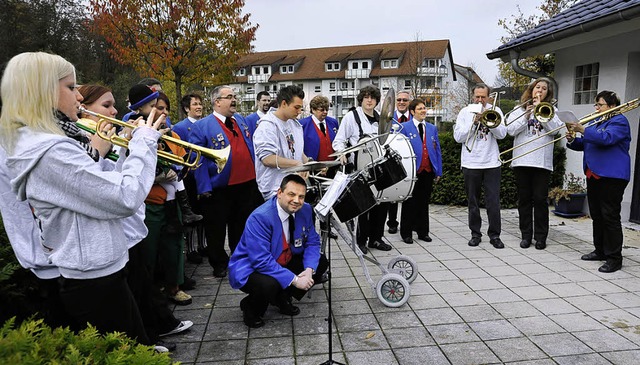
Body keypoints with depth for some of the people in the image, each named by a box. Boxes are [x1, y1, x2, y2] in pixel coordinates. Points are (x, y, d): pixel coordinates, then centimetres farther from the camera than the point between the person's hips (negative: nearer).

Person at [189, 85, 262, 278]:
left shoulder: (241, 121, 10)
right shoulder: (202, 126, -10)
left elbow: (251, 148, 18)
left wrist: (257, 175, 13)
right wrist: (204, 187, -17)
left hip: (247, 185, 6)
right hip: (219, 189, -5)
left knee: (243, 227, 18)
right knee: (216, 230, 9)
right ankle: (219, 264, 27)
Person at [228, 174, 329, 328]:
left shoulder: (305, 210, -8)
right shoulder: (259, 217, -29)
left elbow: (312, 242, 0)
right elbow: (262, 261, -33)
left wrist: (309, 270, -18)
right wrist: (294, 280, -32)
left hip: (284, 262, 7)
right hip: (250, 268, -7)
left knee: (321, 262, -1)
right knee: (269, 285, -37)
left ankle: (283, 298, 14)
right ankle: (250, 306, 0)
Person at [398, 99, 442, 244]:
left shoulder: (432, 128, 13)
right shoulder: (404, 127, -2)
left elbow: (437, 150, 13)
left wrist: (438, 171, 7)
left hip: (428, 172, 4)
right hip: (412, 172, -4)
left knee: (424, 202, 12)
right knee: (410, 203, 4)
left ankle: (423, 232, 23)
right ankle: (406, 233, 15)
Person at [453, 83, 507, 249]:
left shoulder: (495, 110, 8)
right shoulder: (465, 112, 8)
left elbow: (502, 134, -3)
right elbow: (458, 137, -2)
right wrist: (474, 122, -10)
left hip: (491, 163, 0)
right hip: (470, 164, 1)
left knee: (493, 202, -1)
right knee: (473, 202, 8)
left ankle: (495, 235, 8)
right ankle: (475, 233, 18)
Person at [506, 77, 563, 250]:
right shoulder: (519, 109, 11)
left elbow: (556, 128, -6)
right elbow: (511, 130, -1)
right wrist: (526, 114, -9)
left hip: (543, 161, -1)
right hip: (522, 160, 1)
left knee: (540, 199, 0)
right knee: (524, 199, 6)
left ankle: (541, 236, 10)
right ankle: (526, 235, 15)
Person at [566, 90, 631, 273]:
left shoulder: (619, 121, -6)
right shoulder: (597, 121, 20)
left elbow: (607, 138, -25)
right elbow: (584, 144, 20)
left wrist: (583, 130, -27)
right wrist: (572, 140, 0)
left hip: (611, 176, -9)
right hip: (594, 175, 9)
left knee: (610, 217, -7)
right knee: (597, 215, 14)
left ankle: (614, 258, -2)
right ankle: (600, 251, 25)